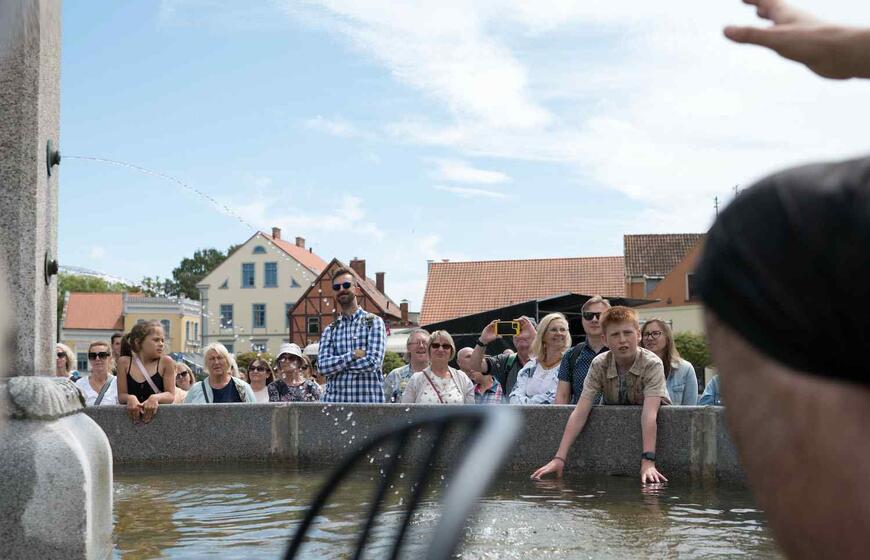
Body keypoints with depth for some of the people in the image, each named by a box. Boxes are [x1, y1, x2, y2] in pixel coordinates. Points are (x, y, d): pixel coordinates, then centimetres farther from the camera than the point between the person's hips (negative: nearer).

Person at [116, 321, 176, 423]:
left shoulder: (166, 362, -1)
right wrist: (130, 398, -18)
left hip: (158, 414, -1)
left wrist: (155, 398, -21)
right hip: (132, 415, 1)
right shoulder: (125, 363, 3)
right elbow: (121, 396, 2)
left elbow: (170, 395, -3)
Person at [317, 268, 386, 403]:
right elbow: (322, 365, -2)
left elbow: (373, 362, -11)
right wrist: (353, 355, -11)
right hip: (334, 400, 3)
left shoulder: (374, 322, 2)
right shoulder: (330, 330, 13)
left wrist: (337, 364, -5)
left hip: (368, 401, -3)